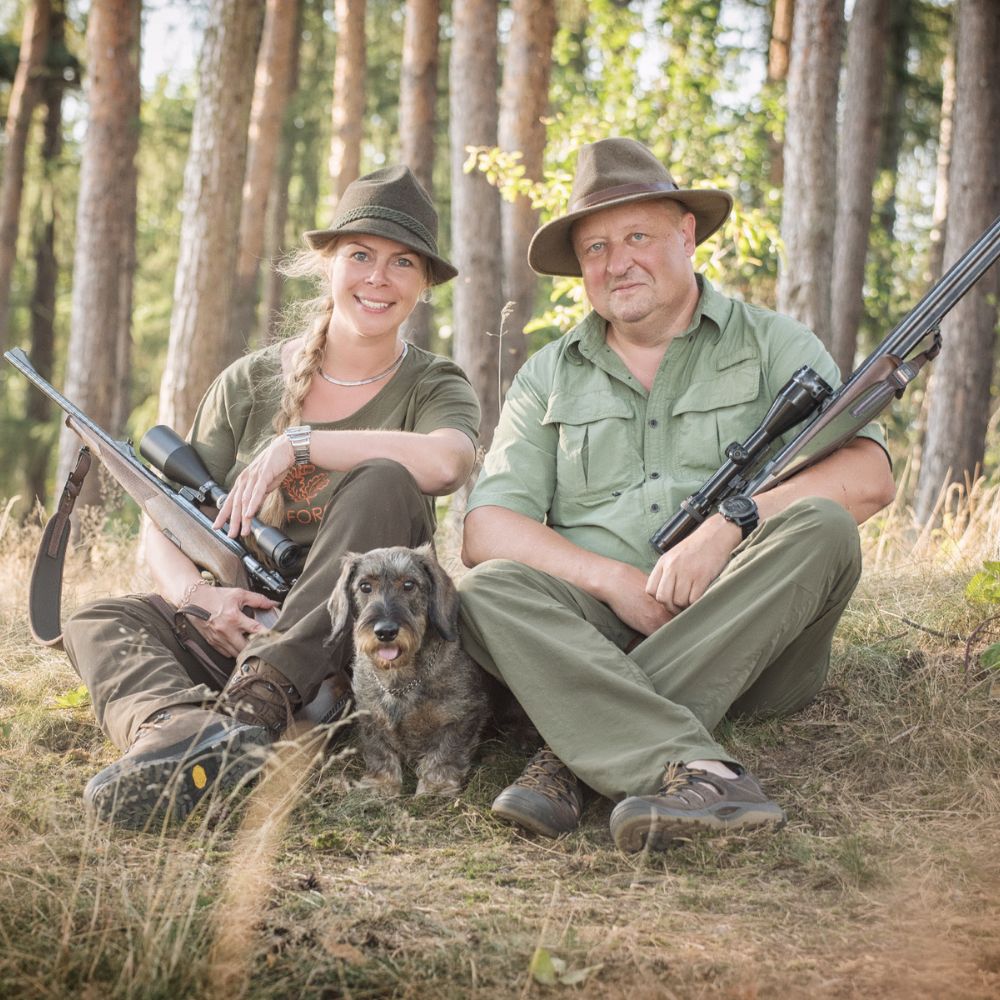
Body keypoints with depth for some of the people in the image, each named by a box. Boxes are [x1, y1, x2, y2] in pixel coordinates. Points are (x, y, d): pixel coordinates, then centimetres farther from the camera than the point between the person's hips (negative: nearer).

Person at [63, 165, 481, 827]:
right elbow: (165, 527, 6)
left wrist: (299, 443, -19)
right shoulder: (250, 384, 9)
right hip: (239, 625, 3)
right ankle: (189, 728, -54)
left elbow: (444, 462, -24)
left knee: (384, 479, -26)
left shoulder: (434, 387, 3)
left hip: (360, 642, -2)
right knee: (97, 623, -20)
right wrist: (199, 595, -16)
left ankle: (253, 705, -39)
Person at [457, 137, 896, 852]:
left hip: (745, 635, -1)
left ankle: (579, 750, -34)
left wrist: (729, 525, -22)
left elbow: (867, 477, -7)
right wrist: (615, 580, -13)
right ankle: (694, 770, -47)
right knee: (489, 587, -25)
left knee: (820, 529, -27)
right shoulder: (548, 378, 16)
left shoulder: (772, 345, 10)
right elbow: (486, 531, 3)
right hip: (597, 627, 1)